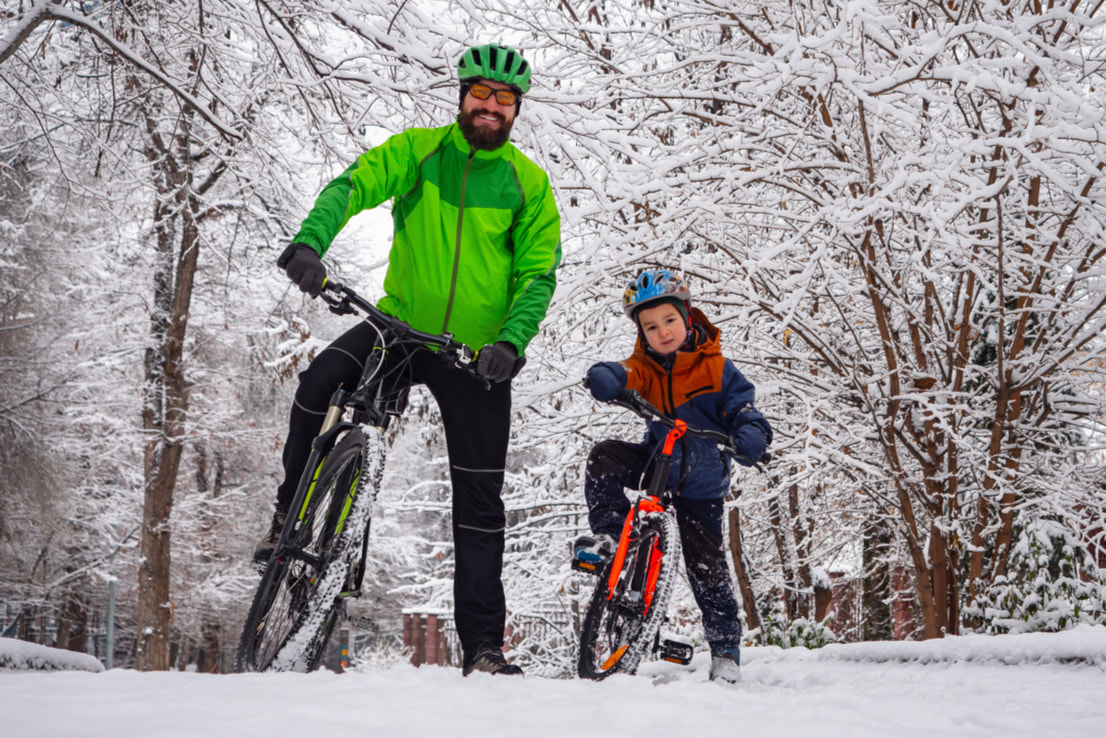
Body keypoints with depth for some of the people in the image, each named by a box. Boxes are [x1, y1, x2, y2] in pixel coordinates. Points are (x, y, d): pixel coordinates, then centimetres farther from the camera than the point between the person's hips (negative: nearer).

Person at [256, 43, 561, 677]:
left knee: (480, 503, 2)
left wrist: (512, 341, -20)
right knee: (318, 383, -29)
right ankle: (292, 518, -7)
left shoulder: (529, 183, 0)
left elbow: (539, 275, -2)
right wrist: (310, 241, -35)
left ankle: (483, 646, 10)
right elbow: (354, 185, -15)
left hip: (478, 355, 0)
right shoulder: (418, 150, 0)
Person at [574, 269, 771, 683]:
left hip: (700, 482, -2)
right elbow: (624, 376, -27)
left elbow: (743, 407, -13)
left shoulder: (716, 368, -10)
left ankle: (726, 648, 12)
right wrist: (606, 378, -52)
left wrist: (751, 435, -37)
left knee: (706, 566, -2)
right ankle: (609, 536, -15)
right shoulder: (645, 365, -6)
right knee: (604, 457, -26)